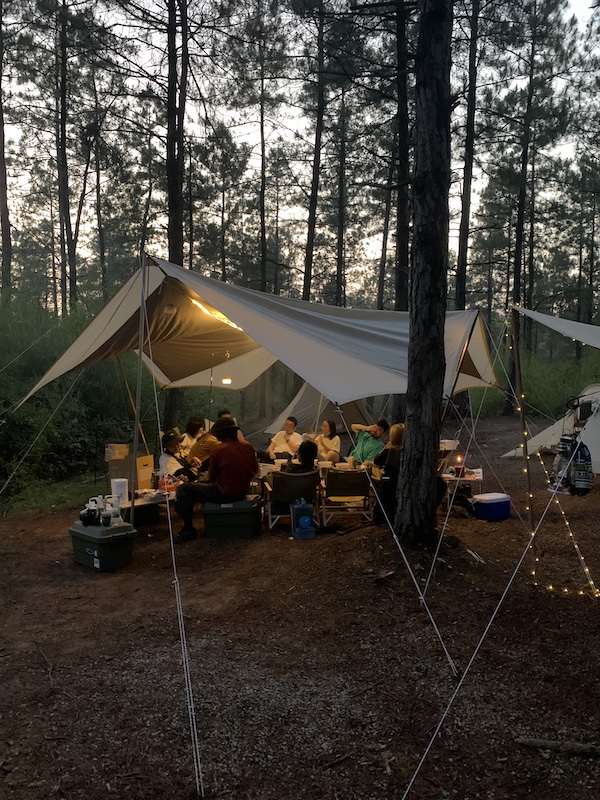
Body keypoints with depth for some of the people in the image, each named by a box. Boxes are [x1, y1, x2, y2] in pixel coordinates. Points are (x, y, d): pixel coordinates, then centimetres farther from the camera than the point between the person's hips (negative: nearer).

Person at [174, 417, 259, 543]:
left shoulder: (218, 450, -16)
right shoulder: (247, 447, -1)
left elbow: (212, 477, -4)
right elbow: (255, 470, 12)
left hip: (224, 494, -7)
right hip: (243, 492, 7)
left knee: (183, 490, -2)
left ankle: (188, 529, -1)